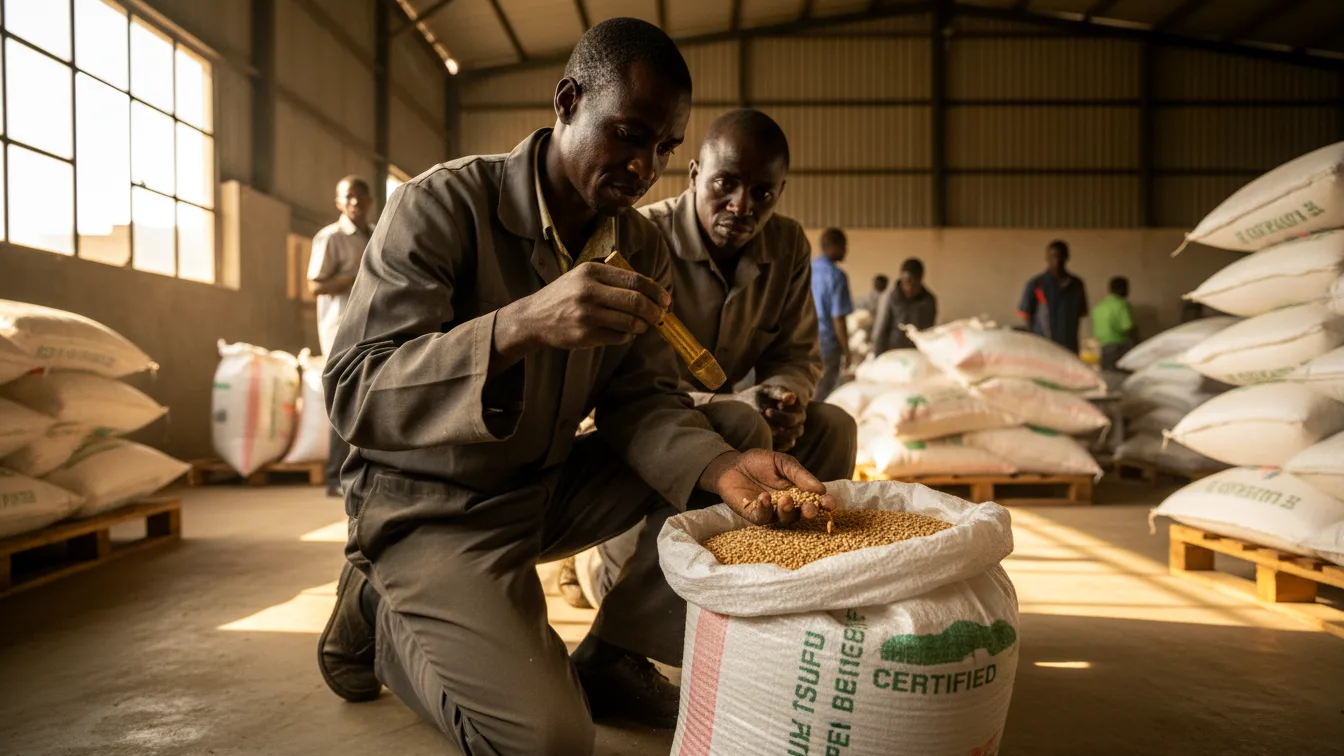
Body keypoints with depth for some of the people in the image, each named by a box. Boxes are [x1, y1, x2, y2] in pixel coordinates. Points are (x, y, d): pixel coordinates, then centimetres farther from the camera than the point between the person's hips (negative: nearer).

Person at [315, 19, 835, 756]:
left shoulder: (642, 249, -1)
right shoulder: (443, 204, -19)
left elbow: (641, 401, -6)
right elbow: (352, 392, -27)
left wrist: (722, 466, -28)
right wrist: (521, 326, -43)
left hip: (555, 486, 6)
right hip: (433, 506, -6)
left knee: (733, 435, -9)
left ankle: (615, 657, 2)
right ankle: (384, 612, 7)